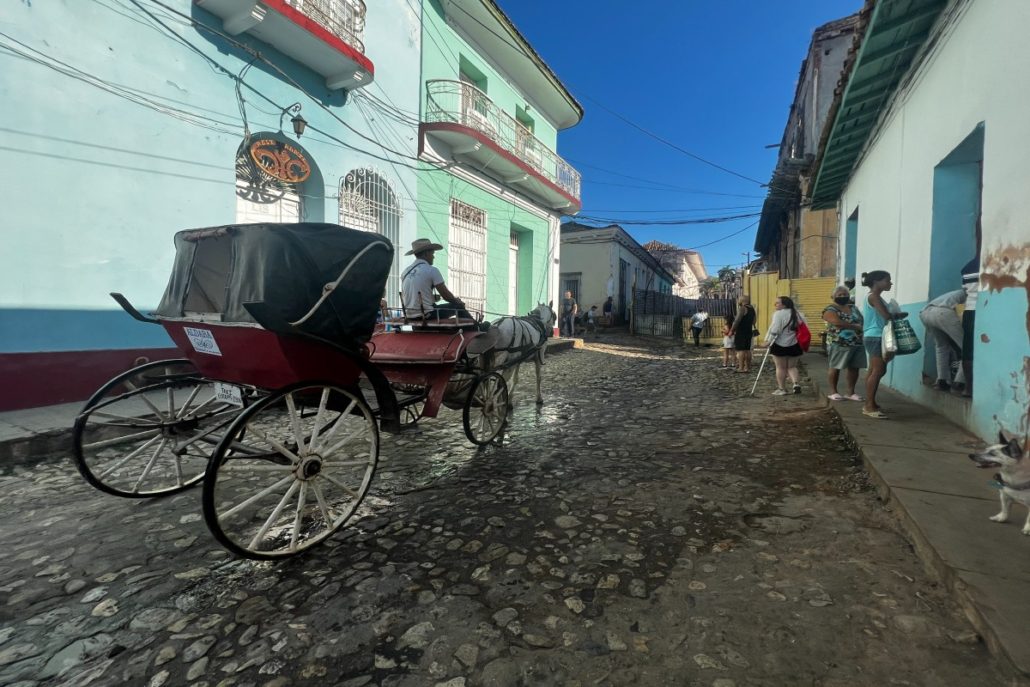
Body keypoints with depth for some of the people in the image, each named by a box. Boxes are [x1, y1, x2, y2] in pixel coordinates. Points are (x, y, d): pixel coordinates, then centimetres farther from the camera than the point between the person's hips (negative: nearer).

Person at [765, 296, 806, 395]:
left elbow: (775, 330, -20)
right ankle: (796, 383, -4)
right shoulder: (798, 314, 8)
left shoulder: (778, 314, -13)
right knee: (792, 367, 16)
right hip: (794, 345, 6)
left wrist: (768, 340, -10)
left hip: (780, 345, -6)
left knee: (781, 367, 4)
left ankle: (781, 389, 9)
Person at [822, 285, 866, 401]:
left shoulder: (853, 308, 17)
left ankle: (850, 392, 14)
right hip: (838, 344, -6)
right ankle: (833, 392, 9)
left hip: (858, 343, 7)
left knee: (854, 368, 6)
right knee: (835, 367, -1)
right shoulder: (830, 310, -7)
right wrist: (856, 326, -13)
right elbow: (838, 323, -21)